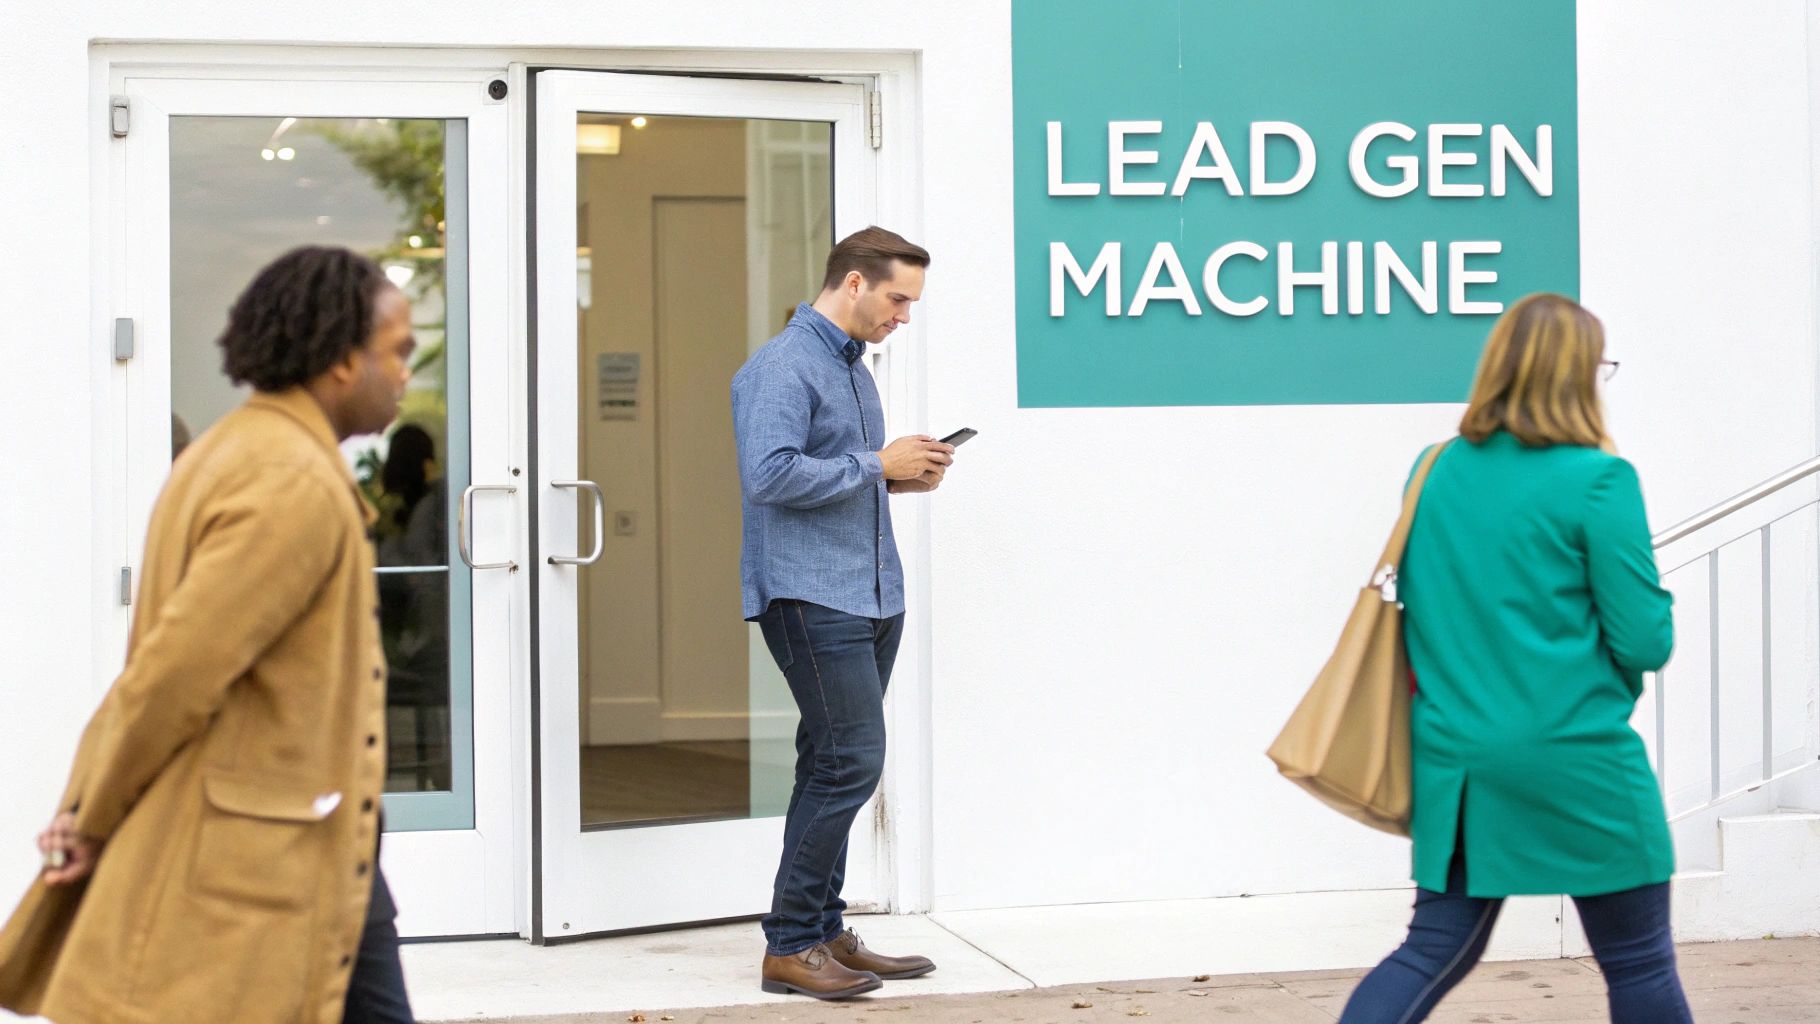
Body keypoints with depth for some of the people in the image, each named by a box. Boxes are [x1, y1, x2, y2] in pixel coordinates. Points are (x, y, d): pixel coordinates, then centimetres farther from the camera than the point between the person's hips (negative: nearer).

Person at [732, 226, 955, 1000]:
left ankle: (824, 933, 19)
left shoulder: (852, 367, 19)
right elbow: (770, 475, -23)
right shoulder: (782, 366, -12)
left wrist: (901, 476, 8)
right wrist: (877, 464, -17)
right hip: (811, 595, -10)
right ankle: (789, 946, -5)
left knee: (834, 768, 12)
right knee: (850, 762, -12)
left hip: (871, 595, 10)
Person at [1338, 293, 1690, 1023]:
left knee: (1435, 950, 11)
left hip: (1452, 760, 5)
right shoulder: (1597, 480, -11)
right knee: (1639, 965, 9)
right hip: (1574, 761, -5)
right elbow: (1646, 641, -11)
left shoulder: (1438, 471, 6)